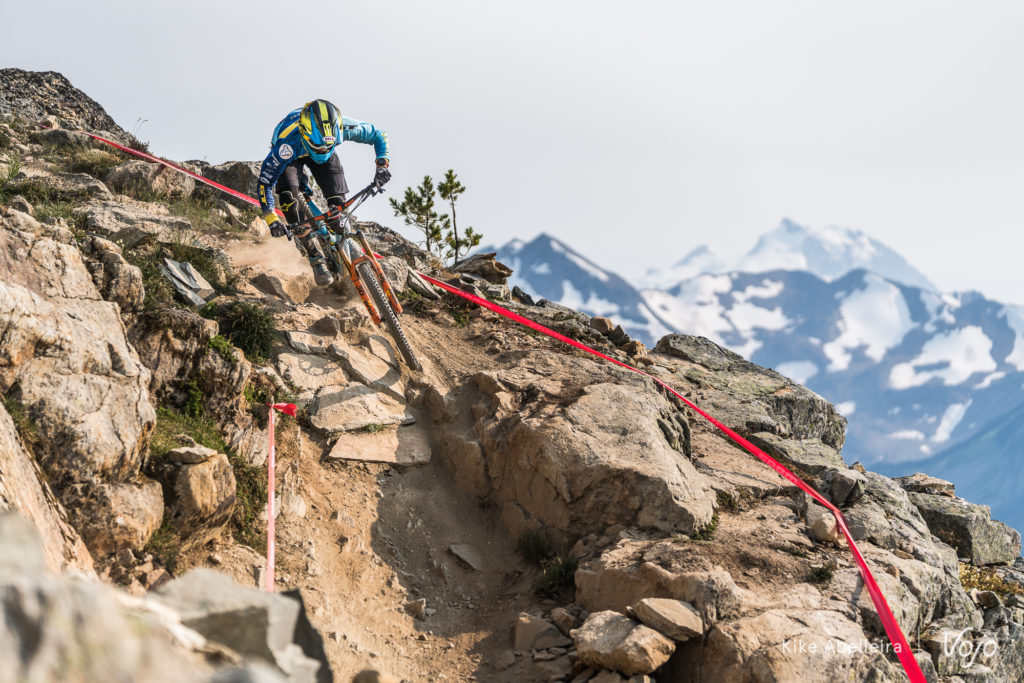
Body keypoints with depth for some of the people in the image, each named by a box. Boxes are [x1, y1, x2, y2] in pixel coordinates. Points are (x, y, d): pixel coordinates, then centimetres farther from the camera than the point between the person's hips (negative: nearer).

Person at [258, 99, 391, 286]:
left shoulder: (343, 126, -38)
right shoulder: (288, 142, -45)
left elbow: (379, 136, -21)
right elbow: (265, 181, -37)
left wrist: (382, 165, -36)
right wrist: (271, 218, -48)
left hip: (324, 158, 2)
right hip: (292, 156, -2)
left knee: (337, 201, -14)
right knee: (288, 194, -28)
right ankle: (316, 258, -19)